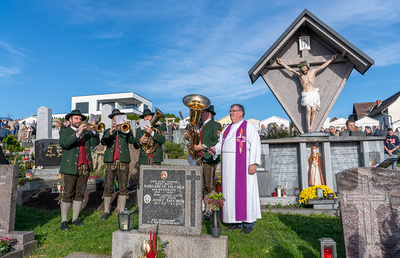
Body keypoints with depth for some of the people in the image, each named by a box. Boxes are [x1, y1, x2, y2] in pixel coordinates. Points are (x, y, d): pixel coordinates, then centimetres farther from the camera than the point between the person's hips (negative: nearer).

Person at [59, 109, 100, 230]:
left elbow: (95, 142, 3)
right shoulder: (64, 132, 6)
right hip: (70, 167, -4)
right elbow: (64, 144, -15)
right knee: (67, 194, -3)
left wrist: (94, 131, -12)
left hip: (84, 167, 4)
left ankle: (75, 218, 18)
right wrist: (78, 133, -22)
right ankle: (64, 221, 6)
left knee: (79, 194, 8)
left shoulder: (86, 132, 18)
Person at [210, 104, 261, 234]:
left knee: (244, 191, -3)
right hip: (228, 165, 7)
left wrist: (253, 163, -19)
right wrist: (215, 149, -5)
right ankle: (236, 221, 16)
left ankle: (249, 222, 8)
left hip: (242, 164, -6)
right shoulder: (227, 129, 18)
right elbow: (221, 143, 17)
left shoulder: (249, 127, -2)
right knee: (231, 191, 7)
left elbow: (255, 145, -10)